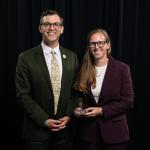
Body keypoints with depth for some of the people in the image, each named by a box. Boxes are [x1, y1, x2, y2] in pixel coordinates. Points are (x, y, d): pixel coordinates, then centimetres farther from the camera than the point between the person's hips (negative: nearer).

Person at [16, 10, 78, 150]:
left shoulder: (71, 57, 5)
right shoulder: (26, 58, -6)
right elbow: (23, 94, -8)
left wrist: (69, 115, -5)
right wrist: (44, 120, -12)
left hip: (64, 128, 3)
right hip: (37, 129, -3)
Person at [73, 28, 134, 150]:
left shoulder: (122, 68, -7)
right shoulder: (84, 69, 3)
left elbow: (128, 102, -8)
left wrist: (102, 111, -15)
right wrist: (78, 108, -8)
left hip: (114, 133, -2)